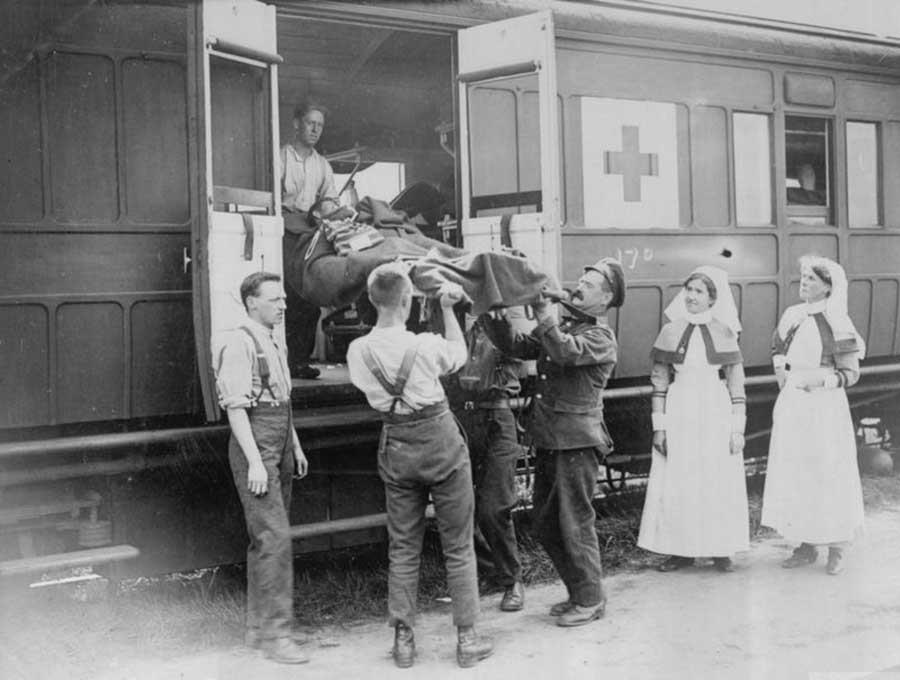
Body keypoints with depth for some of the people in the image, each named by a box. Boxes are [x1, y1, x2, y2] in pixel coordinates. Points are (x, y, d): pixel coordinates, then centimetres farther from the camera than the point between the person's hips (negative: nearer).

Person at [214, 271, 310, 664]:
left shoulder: (276, 344, 15)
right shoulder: (240, 344, -13)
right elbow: (235, 407, -17)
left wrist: (295, 446, 21)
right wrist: (254, 462, -21)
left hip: (280, 449, 9)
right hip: (255, 448, -9)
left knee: (264, 539, 12)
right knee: (274, 537, -12)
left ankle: (258, 627, 21)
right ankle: (275, 633, -6)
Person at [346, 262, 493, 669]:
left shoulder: (359, 351, -9)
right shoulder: (425, 346, -19)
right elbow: (459, 353, 4)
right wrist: (447, 308, 12)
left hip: (396, 447, 3)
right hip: (440, 442, -3)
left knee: (402, 548, 13)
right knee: (458, 546, 9)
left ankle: (403, 640, 18)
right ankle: (467, 639, 15)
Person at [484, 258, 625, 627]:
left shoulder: (600, 337, -6)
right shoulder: (561, 327, 18)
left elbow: (567, 352, -25)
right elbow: (517, 347, 9)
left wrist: (543, 315, -24)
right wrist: (498, 316, -6)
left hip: (577, 440, -8)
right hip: (548, 439, 8)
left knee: (575, 522, -3)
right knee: (546, 523, 13)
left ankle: (590, 600, 11)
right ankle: (579, 592, 26)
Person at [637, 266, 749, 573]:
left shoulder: (724, 334, 2)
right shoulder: (670, 331, 3)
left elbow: (736, 383, 3)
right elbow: (659, 381, 3)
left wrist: (738, 427, -2)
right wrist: (659, 425, -1)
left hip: (715, 413, -1)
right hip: (679, 413, 1)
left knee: (720, 484, 3)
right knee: (676, 485, 2)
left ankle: (721, 551, 15)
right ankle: (681, 550, 13)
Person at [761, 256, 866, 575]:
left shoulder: (837, 324, -10)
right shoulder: (792, 316, 6)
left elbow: (850, 373, -7)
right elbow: (777, 349, 26)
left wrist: (821, 379, -22)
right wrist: (781, 372, 9)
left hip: (825, 408, -5)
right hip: (791, 406, 6)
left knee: (829, 475, 0)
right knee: (794, 476, 8)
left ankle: (836, 551, 14)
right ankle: (807, 546, 20)